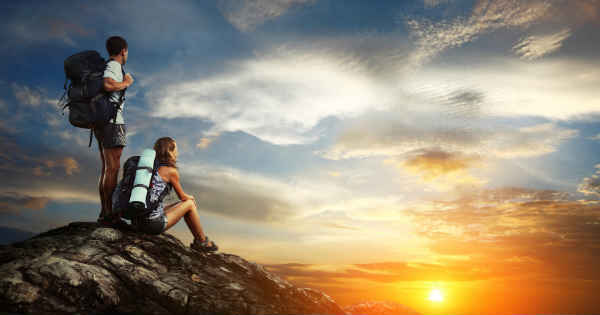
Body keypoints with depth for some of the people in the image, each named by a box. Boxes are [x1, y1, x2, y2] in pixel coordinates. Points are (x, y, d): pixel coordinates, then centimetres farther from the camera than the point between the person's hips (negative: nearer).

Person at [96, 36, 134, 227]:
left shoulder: (105, 67, 20)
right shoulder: (114, 66, -8)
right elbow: (108, 85, -27)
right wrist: (126, 83, -13)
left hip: (101, 123, 10)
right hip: (112, 122, -10)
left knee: (106, 169, 11)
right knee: (113, 169, -9)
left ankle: (104, 213, 15)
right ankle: (109, 214, -8)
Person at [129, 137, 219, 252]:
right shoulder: (171, 171, -8)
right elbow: (182, 196, 4)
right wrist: (191, 198, 28)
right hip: (154, 224, -8)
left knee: (181, 204, 26)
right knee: (190, 203, 11)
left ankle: (197, 240, 33)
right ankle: (203, 242, 23)